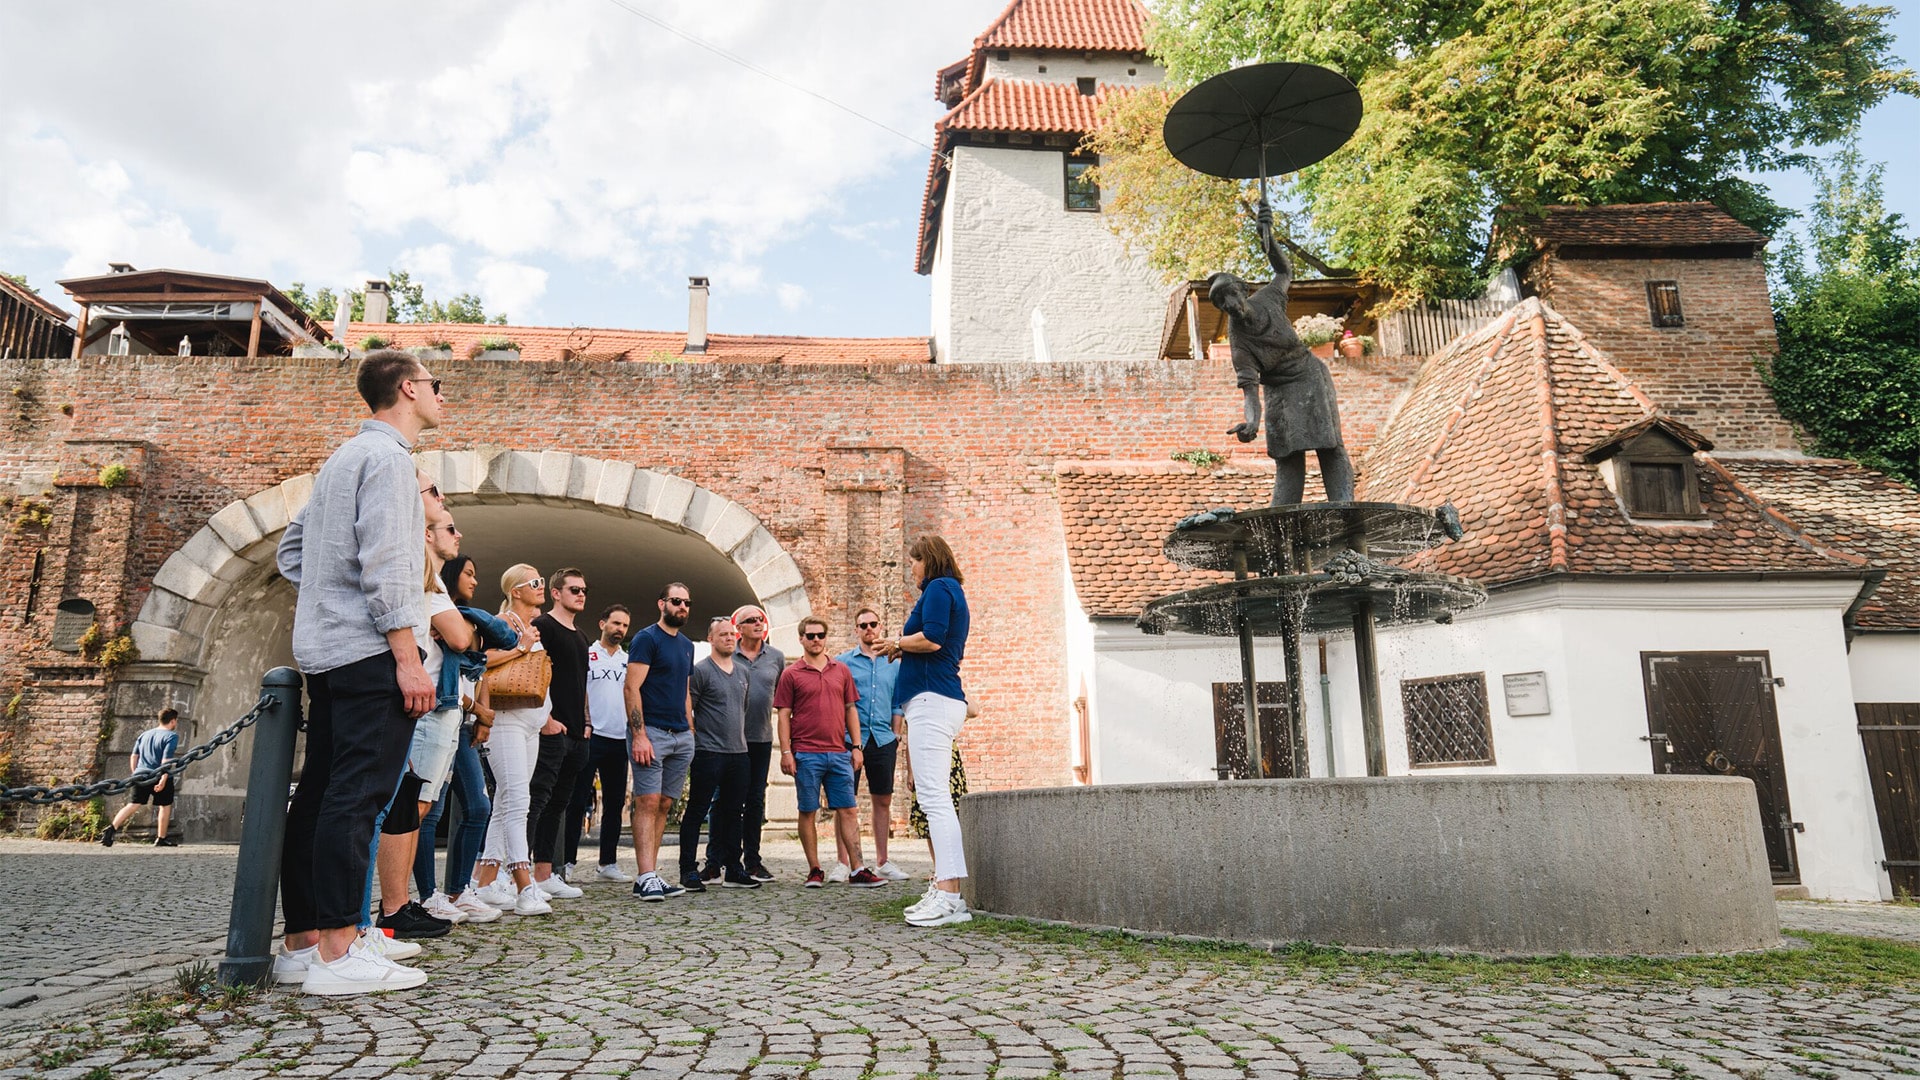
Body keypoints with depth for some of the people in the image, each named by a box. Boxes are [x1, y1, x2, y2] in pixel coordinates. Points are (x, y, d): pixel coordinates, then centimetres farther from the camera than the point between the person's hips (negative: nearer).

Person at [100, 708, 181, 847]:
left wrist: (135, 773, 25)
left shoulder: (145, 734, 16)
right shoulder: (171, 736, -7)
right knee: (165, 805, 9)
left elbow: (133, 756, 16)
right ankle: (161, 839, 15)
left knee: (133, 805, 8)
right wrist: (163, 780, -21)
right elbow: (166, 759, -17)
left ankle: (112, 828, -11)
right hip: (159, 777, -5)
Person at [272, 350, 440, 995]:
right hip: (371, 651, -10)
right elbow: (384, 566, -17)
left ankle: (302, 942, 14)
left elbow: (291, 551, 25)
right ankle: (337, 953, -12)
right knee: (357, 794, -11)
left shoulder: (343, 458, 23)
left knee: (319, 792, 9)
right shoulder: (387, 456, -8)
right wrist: (409, 659, -19)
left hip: (324, 652, 10)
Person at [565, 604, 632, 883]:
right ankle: (568, 862, 3)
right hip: (590, 736, -5)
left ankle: (608, 863, 16)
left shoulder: (629, 661, 14)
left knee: (615, 802, 8)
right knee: (578, 801, -3)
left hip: (620, 739, 5)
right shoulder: (586, 654, 1)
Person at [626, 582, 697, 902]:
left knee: (663, 805, 7)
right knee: (648, 803, -9)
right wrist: (639, 735, -19)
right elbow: (632, 688, -12)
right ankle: (646, 878, -10)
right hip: (651, 732, -7)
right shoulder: (646, 638, -5)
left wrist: (691, 734, 16)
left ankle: (652, 874, 11)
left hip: (681, 736, 7)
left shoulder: (687, 645, 18)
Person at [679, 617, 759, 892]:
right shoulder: (700, 671, -5)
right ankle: (688, 871, 4)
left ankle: (732, 870, 18)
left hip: (738, 752, 7)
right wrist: (694, 741, -11)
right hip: (708, 753, -7)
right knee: (696, 811, -2)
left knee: (733, 812, 10)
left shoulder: (742, 672, 16)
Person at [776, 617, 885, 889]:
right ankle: (815, 870, 12)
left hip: (839, 753, 3)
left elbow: (851, 709, 14)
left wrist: (856, 746, 8)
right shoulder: (791, 674, 3)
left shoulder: (841, 670, 12)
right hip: (805, 754, -3)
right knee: (808, 812, 3)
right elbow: (783, 714, 0)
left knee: (848, 810, 1)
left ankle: (858, 871, 4)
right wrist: (785, 752, -7)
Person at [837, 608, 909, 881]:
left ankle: (882, 862, 17)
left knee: (883, 800, 7)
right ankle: (843, 863, 5)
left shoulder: (893, 663, 12)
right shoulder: (843, 661, 3)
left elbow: (897, 704, 15)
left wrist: (896, 736, 8)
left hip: (883, 739, 3)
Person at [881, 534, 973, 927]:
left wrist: (898, 643, -4)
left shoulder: (938, 588, -5)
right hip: (946, 699, 11)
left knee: (933, 795, -15)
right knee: (935, 796, 9)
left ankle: (948, 895, -20)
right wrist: (904, 649, 20)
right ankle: (945, 890, 8)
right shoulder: (954, 593, 25)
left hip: (931, 698, -11)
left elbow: (932, 638, -20)